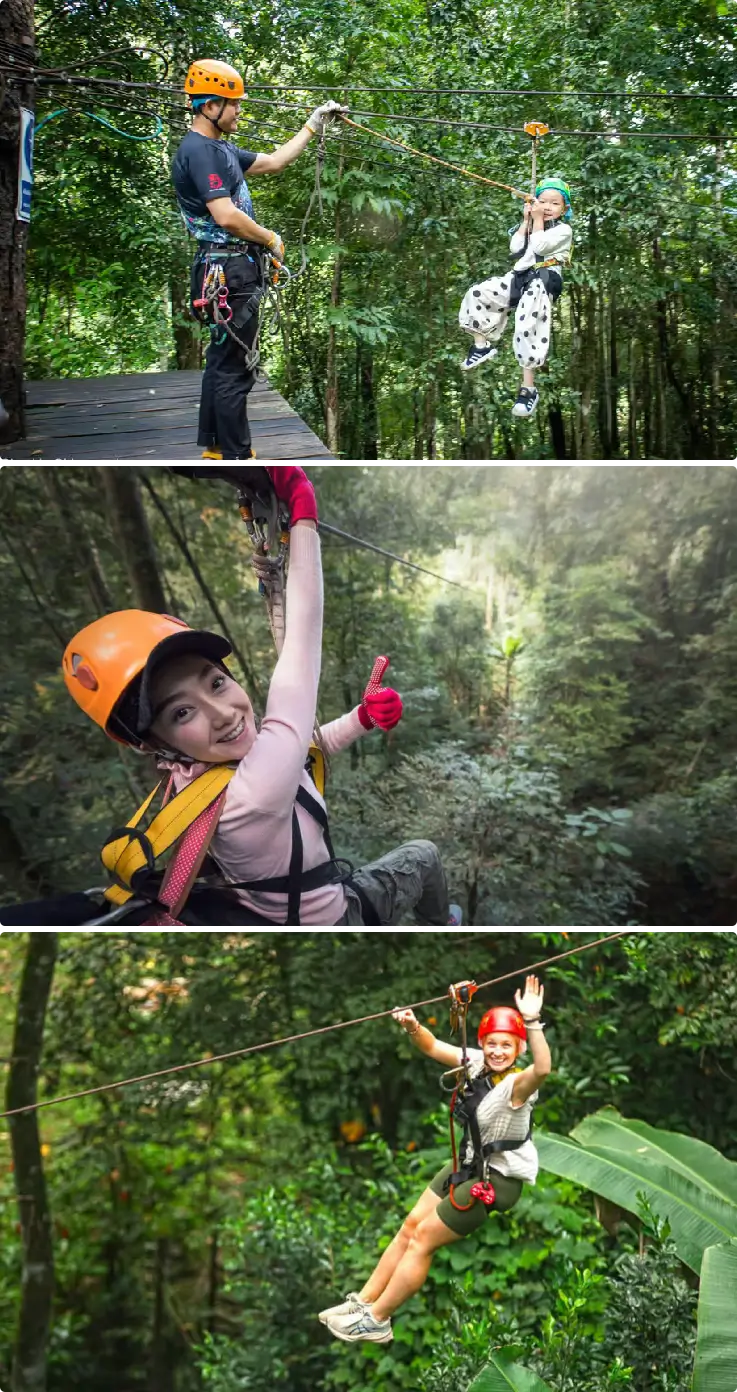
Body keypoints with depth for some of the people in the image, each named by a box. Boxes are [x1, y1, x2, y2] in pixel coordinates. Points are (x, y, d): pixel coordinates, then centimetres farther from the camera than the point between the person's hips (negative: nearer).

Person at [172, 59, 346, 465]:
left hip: (232, 268, 11)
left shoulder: (220, 149, 16)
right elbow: (227, 216, -24)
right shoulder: (198, 151, -16)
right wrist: (272, 239, -10)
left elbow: (273, 161, 26)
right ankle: (236, 457, -2)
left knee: (223, 358, 16)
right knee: (235, 366, -7)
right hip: (228, 271, -11)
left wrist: (314, 124, 25)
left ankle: (214, 445, 26)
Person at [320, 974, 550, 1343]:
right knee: (411, 1224, 13)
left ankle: (375, 1322, 14)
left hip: (499, 1178, -8)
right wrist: (412, 1027, -23)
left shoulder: (516, 1084, -29)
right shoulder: (476, 1062, -8)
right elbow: (433, 1047, -2)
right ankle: (363, 1301, 26)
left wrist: (532, 1021, -63)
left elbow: (542, 1068, -51)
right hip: (469, 1162, 8)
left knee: (423, 1239, -1)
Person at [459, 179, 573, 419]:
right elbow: (515, 248, 10)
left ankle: (528, 389, -20)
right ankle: (482, 345, 6)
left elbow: (540, 246, -13)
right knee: (476, 295, -7)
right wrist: (526, 221, 9)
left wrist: (538, 219, -6)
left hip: (541, 284, -7)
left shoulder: (563, 230, 3)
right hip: (519, 278, 7)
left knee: (527, 330, -23)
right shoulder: (533, 225, 25)